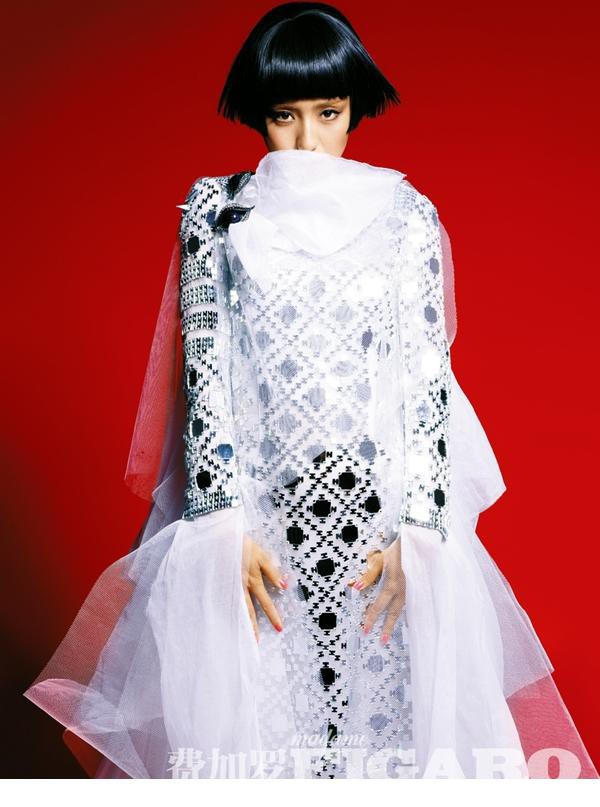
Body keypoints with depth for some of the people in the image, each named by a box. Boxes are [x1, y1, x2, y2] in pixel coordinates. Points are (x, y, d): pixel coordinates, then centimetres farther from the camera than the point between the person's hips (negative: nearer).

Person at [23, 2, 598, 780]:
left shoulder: (408, 217, 4)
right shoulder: (215, 212, 4)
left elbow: (427, 379, -2)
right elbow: (202, 371, -2)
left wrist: (412, 536, -11)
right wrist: (225, 528, -10)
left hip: (379, 507, 0)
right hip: (251, 504, 0)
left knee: (384, 692, 2)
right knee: (244, 705, 3)